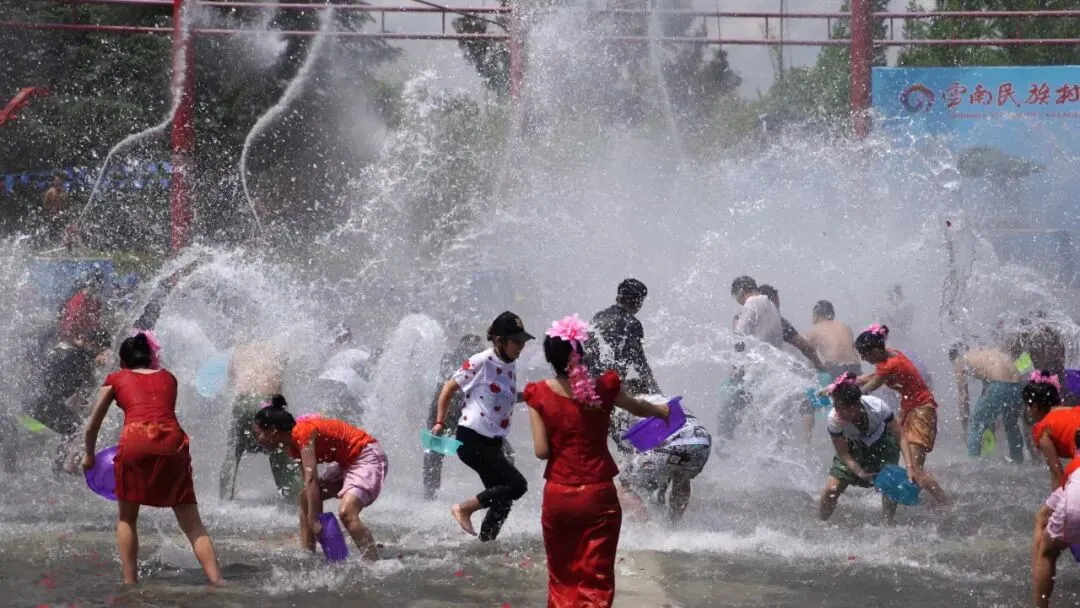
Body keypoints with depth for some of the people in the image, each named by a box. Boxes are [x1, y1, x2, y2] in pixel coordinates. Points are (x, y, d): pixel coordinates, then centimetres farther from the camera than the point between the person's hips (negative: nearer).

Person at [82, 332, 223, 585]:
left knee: (127, 519, 18)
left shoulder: (116, 379, 24)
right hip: (174, 442, 2)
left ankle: (130, 583, 9)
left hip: (136, 440, -2)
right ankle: (218, 582, -11)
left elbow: (92, 426, 33)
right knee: (193, 526, 4)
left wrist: (89, 455, 48)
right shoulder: (168, 378, 28)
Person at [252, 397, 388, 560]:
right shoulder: (292, 443, 6)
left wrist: (314, 520, -32)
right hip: (347, 462, 11)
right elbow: (309, 481, 1)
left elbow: (311, 480, -29)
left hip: (368, 457, -11)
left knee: (346, 512, -28)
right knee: (306, 499, 14)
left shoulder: (302, 433, -22)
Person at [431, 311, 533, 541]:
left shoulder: (510, 368, 9)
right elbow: (449, 388, -5)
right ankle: (464, 509, -5)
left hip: (493, 443, 8)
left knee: (502, 500, 7)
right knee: (517, 485, -15)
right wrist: (440, 422, -6)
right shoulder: (480, 363, -13)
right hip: (472, 440, -8)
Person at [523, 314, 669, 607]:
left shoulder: (539, 395, -8)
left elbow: (541, 450, -10)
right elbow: (638, 408, 15)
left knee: (561, 578, 17)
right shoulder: (603, 388, -6)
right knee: (596, 581, 3)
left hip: (557, 496, 1)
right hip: (598, 495, -1)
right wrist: (663, 411, 36)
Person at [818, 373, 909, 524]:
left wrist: (910, 466, -36)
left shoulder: (877, 407, -37)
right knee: (831, 489, -10)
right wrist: (861, 473, -35)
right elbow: (844, 454, -21)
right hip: (855, 447, 1)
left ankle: (888, 524, 6)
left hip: (883, 444, -1)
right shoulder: (834, 419, -33)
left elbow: (900, 436, -27)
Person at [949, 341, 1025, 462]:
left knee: (976, 427, 5)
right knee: (1012, 426, 30)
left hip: (1000, 384, -7)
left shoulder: (960, 360, 16)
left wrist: (966, 427, 23)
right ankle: (1018, 461, 39)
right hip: (1019, 384, 7)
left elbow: (963, 399, 16)